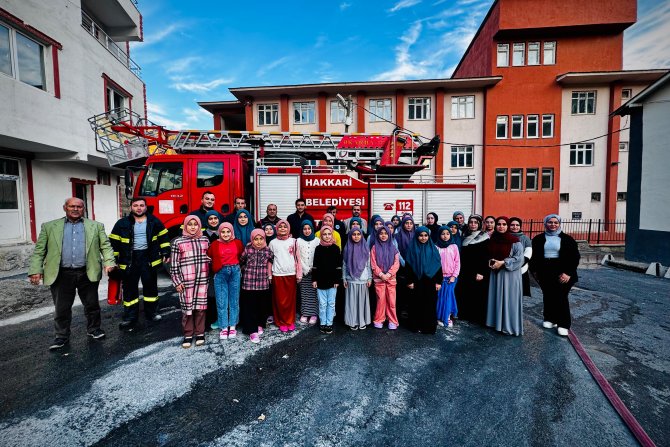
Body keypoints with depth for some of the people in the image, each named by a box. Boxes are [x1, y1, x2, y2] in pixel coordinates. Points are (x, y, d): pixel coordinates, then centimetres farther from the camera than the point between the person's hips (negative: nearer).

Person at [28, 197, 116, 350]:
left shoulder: (96, 226, 8)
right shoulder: (49, 227, 8)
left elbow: (105, 246, 4)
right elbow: (39, 250, 6)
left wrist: (109, 262, -11)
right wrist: (35, 270, -4)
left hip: (87, 274, 0)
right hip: (61, 275, 0)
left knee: (92, 304, 10)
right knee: (61, 308, 8)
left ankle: (94, 329, 27)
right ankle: (61, 336, 23)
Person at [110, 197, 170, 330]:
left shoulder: (154, 221, 3)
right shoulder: (122, 223, 0)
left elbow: (163, 237, 9)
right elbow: (114, 242, 2)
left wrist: (166, 252, 2)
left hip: (149, 258, 1)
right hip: (129, 260, 0)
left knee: (151, 286, 10)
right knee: (130, 289, 7)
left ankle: (151, 312, 26)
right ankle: (130, 317, 19)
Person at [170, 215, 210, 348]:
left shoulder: (205, 240, 9)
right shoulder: (178, 242, 0)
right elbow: (174, 264, 0)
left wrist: (209, 277, 12)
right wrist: (177, 282, -3)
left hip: (202, 280, 2)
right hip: (186, 281, -2)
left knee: (201, 307, 6)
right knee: (187, 307, 4)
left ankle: (200, 333, 21)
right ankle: (188, 335, 19)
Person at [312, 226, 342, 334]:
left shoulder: (335, 248, 0)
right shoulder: (318, 248, 1)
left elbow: (339, 265, 0)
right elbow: (315, 265, 3)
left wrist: (337, 280, -4)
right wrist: (314, 279, -2)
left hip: (332, 280, 0)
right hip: (321, 280, 0)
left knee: (331, 303, 7)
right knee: (322, 304, 7)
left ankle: (329, 323, 19)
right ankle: (322, 323, 20)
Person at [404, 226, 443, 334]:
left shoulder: (433, 249, 4)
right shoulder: (412, 248, 0)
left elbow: (438, 265, 4)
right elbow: (408, 266, -2)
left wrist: (438, 282, -1)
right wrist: (409, 281, -7)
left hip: (430, 282, 1)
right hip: (417, 282, -1)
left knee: (430, 304, 6)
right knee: (416, 304, 5)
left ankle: (429, 326, 18)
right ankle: (416, 325, 17)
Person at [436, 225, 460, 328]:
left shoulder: (454, 246, 3)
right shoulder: (436, 247, 1)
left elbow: (457, 262, 3)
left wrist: (454, 276, -4)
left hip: (451, 277, 0)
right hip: (440, 276, 0)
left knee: (449, 296, 0)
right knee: (440, 296, 2)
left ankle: (448, 317, 14)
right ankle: (440, 317, 14)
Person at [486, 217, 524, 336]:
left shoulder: (514, 241, -10)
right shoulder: (493, 239, 6)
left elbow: (519, 258, -14)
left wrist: (502, 262, -18)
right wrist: (490, 261, 1)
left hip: (509, 274, -5)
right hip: (495, 273, 6)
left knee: (509, 299, 0)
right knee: (496, 297, 11)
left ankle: (509, 326, 11)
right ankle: (496, 321, 24)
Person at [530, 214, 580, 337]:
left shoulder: (567, 239, 1)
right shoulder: (538, 239, 6)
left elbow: (575, 257, -2)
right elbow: (534, 256, 9)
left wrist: (568, 273, -11)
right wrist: (534, 270, 3)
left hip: (562, 273, -2)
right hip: (544, 273, 2)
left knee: (561, 297, -1)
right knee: (547, 296, 11)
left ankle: (564, 324, 9)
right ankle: (550, 319, 24)